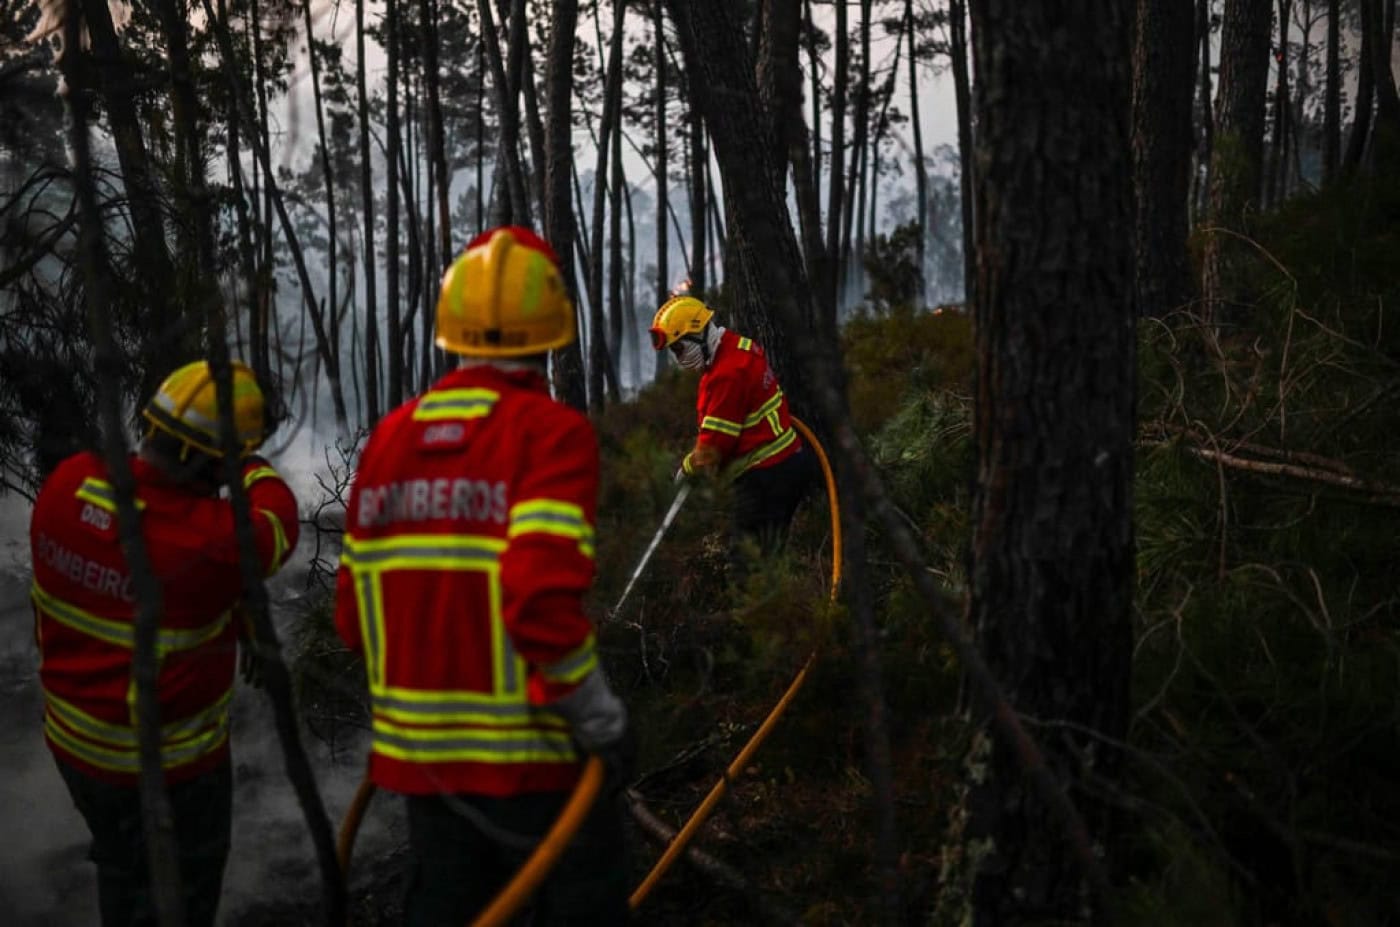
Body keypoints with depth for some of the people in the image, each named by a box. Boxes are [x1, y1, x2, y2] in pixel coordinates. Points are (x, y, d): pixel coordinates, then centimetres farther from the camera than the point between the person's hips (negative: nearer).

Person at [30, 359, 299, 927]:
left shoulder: (67, 483, -15)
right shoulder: (208, 538, -32)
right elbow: (276, 526, -12)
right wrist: (254, 467, 4)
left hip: (71, 739, 7)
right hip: (165, 762, -6)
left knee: (121, 870, 30)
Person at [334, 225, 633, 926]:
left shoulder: (389, 438, 3)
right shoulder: (551, 432, -14)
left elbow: (355, 611, 7)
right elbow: (544, 597, -26)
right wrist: (602, 721, -13)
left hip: (421, 749, 6)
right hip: (537, 758, -5)